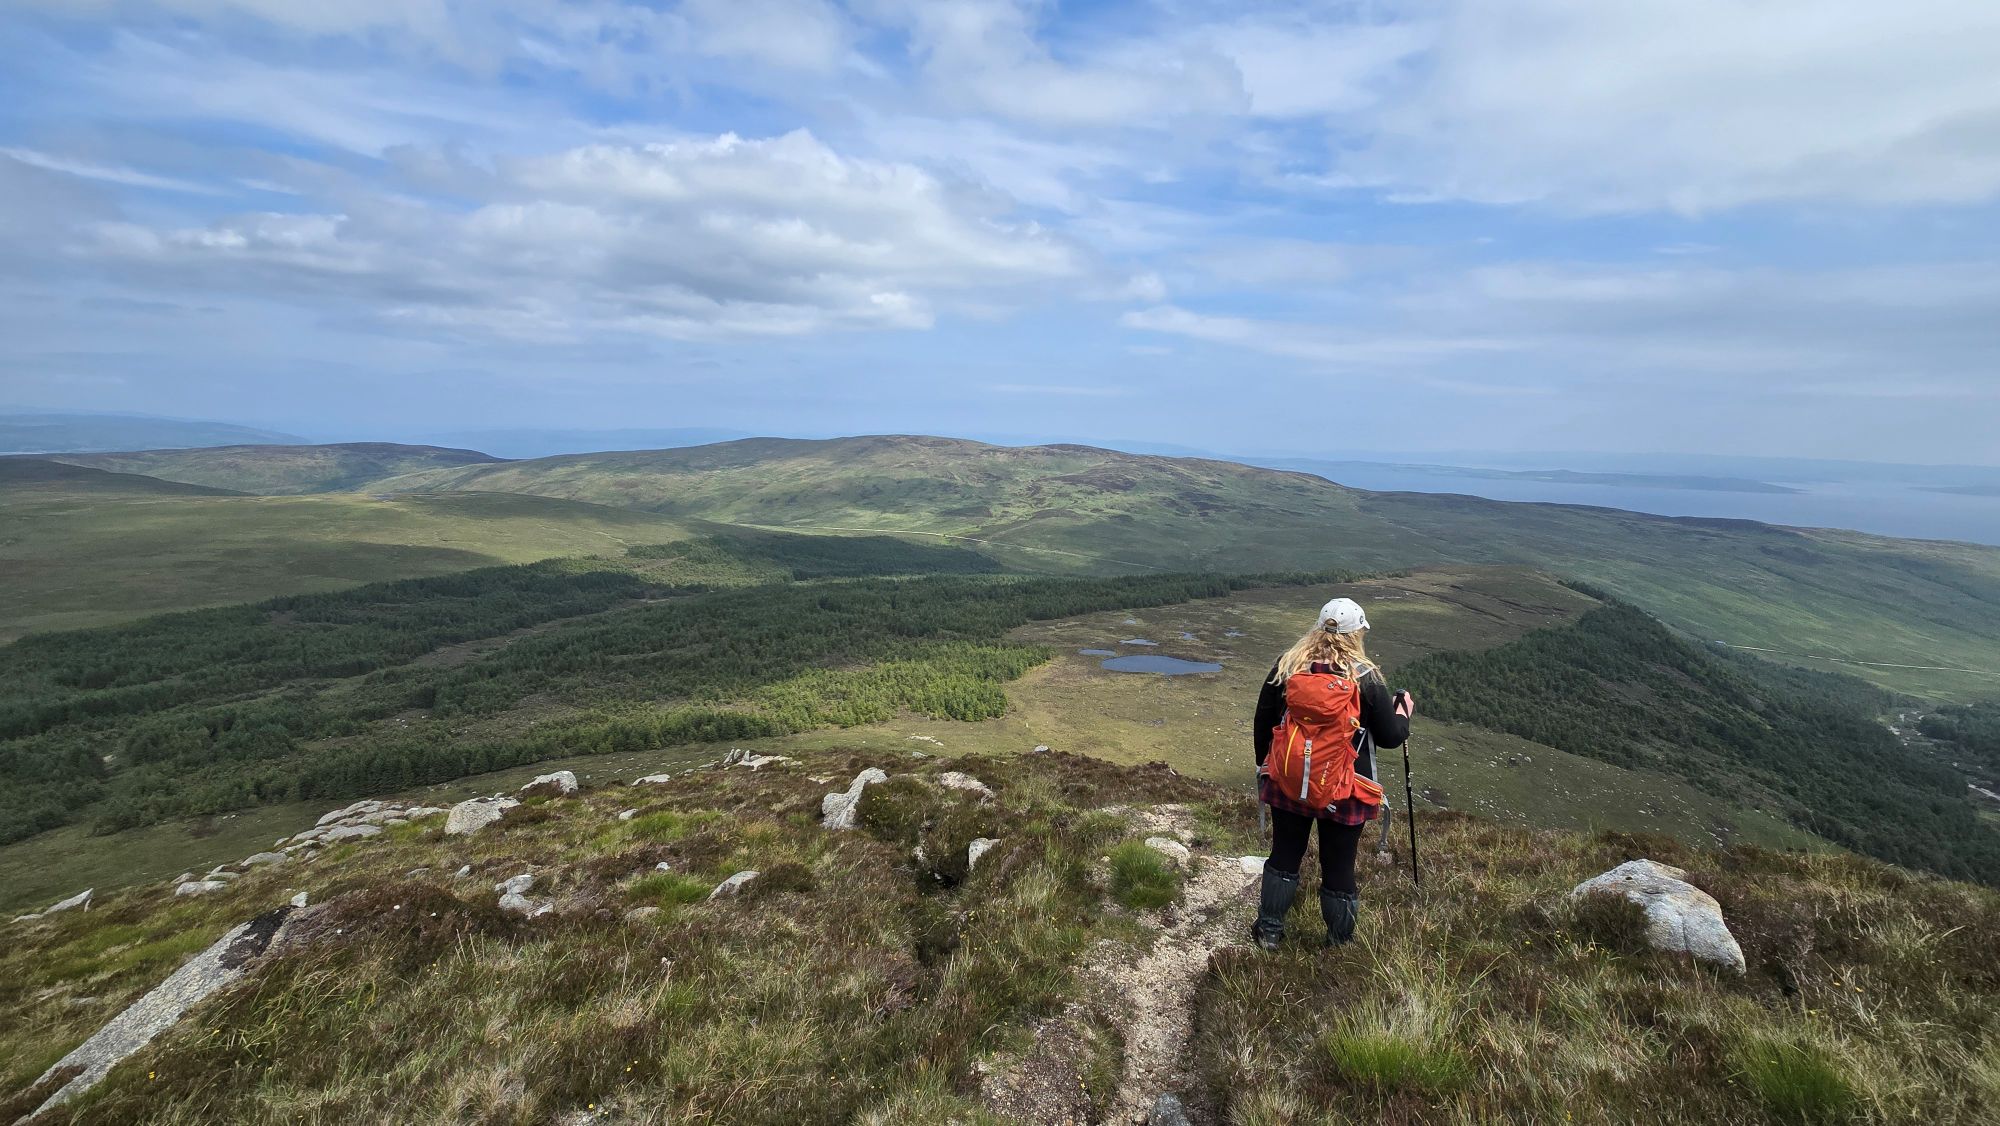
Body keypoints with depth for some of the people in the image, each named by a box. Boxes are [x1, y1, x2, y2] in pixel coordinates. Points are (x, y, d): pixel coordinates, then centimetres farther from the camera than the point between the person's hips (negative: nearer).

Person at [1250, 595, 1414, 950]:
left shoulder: (1287, 666, -6)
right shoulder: (1367, 677, -14)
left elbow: (1262, 724, 1)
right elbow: (1390, 737, -5)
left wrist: (1264, 766, 15)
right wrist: (1404, 710, 15)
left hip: (1287, 783, 2)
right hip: (1344, 792, -2)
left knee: (1284, 857, 18)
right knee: (1339, 867, 13)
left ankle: (1268, 931, 30)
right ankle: (1340, 944, 30)